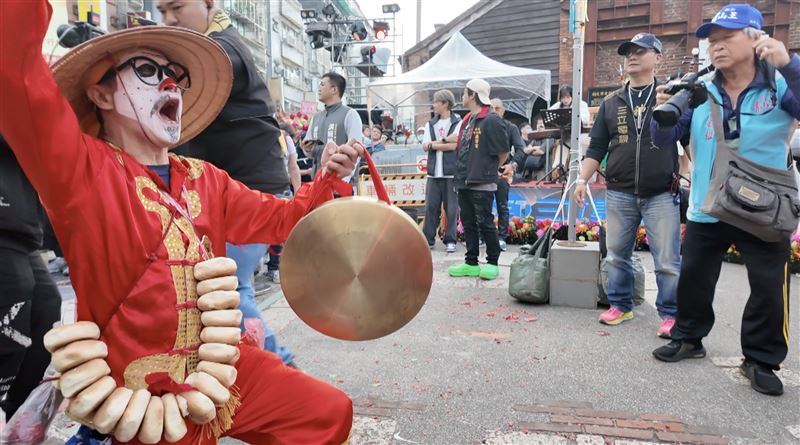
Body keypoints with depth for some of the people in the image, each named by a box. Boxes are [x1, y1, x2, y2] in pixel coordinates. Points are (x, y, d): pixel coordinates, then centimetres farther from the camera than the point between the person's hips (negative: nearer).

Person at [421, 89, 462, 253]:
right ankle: (428, 239, 12)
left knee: (451, 207, 1)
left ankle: (450, 240, 10)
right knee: (431, 206, 4)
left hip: (451, 172, -4)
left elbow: (455, 145, -12)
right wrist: (445, 140, -6)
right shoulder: (430, 124, 16)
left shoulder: (458, 123, 1)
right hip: (434, 172, 4)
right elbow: (425, 146, 4)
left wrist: (434, 144, -4)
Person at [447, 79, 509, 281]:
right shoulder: (468, 119, 14)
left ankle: (492, 263, 13)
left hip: (482, 184, -8)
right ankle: (471, 263, 20)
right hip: (464, 181, 8)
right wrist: (461, 173, 13)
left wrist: (488, 170, 3)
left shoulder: (492, 121, -12)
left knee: (485, 223, 0)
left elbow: (503, 152, -8)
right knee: (468, 223, 11)